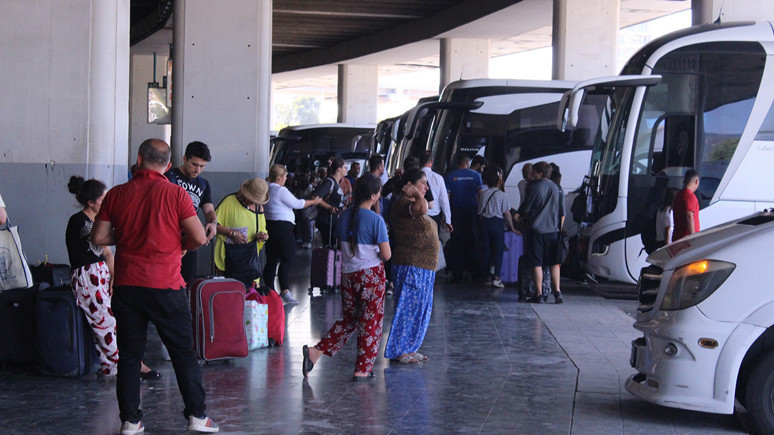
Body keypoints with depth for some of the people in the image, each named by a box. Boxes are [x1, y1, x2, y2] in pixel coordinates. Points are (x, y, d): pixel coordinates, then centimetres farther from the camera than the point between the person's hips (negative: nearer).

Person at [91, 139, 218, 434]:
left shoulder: (116, 194, 2)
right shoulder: (175, 193, -5)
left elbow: (99, 238, 5)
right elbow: (199, 238, -8)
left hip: (126, 285, 2)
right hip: (165, 287, -2)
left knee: (129, 354, 10)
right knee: (183, 352, 8)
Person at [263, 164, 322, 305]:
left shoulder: (267, 188, 12)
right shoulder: (281, 190, -14)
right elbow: (296, 204, -10)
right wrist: (313, 202, 3)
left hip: (269, 224, 9)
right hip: (282, 226, -9)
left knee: (271, 259, 13)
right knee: (287, 258, -9)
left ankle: (269, 290, 16)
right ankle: (285, 291, -15)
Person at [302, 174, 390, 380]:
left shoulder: (345, 216, 3)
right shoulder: (376, 220, -14)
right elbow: (386, 255, -13)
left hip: (348, 275, 6)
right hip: (371, 275, -6)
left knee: (349, 320, 18)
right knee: (370, 322, 7)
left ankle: (315, 351, 5)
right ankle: (363, 369, 11)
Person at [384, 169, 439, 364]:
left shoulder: (411, 203, 16)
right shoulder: (403, 204, -16)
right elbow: (422, 209, -36)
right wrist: (417, 195, -22)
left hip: (422, 267, 11)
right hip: (411, 266, -11)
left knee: (421, 309, 15)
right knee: (408, 308, -4)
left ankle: (409, 349, 23)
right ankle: (398, 351, 5)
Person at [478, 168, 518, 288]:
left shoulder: (483, 194, 5)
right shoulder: (502, 195, -7)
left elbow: (480, 212, 7)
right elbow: (507, 213, -5)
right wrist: (512, 228, 3)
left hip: (485, 223, 4)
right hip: (497, 223, -4)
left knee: (487, 250, 8)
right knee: (498, 250, 0)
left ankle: (488, 277, 11)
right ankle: (496, 277, -7)